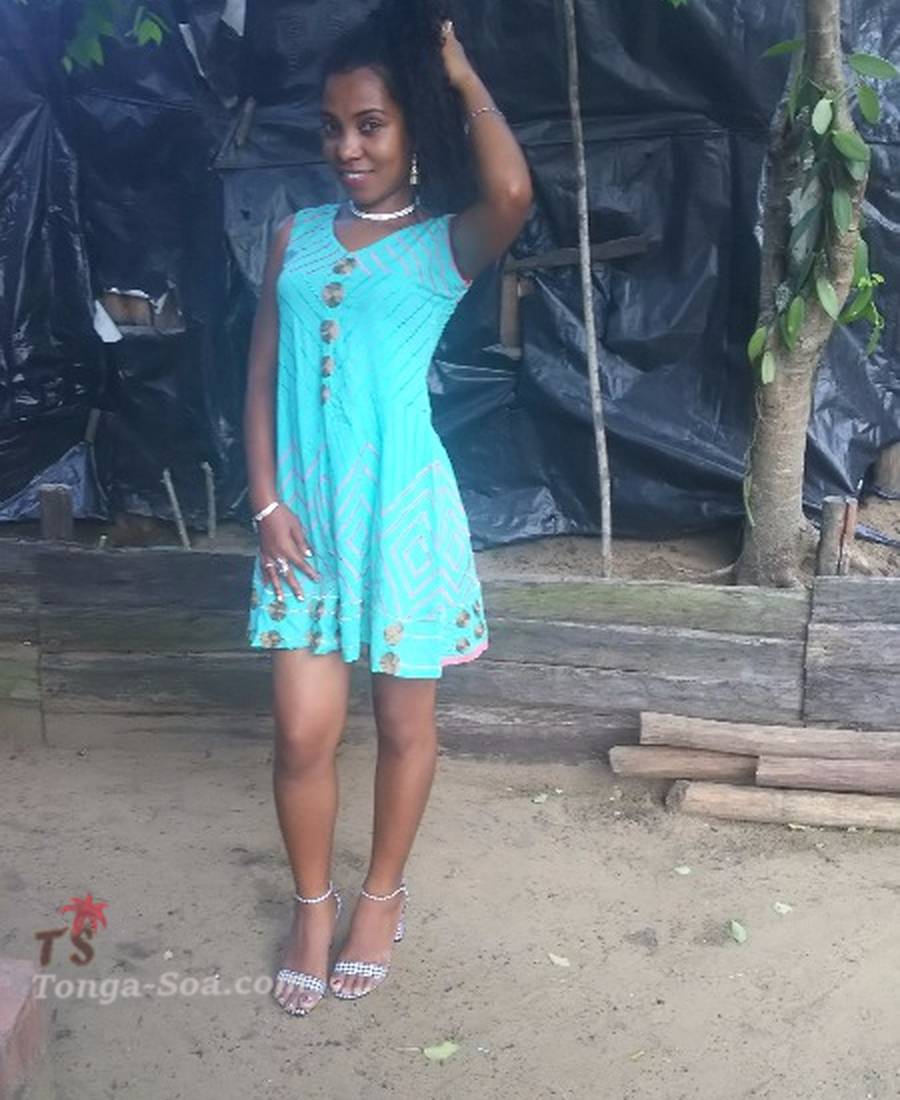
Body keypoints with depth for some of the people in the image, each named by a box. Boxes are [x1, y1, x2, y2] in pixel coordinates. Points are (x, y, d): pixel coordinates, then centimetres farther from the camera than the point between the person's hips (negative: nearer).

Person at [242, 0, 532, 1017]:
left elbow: (513, 192, -26)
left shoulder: (449, 242, -2)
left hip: (402, 508, -3)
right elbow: (261, 377, 7)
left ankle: (383, 896, 33)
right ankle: (313, 904, 29)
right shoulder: (296, 235, 9)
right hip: (304, 508, 3)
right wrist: (266, 503, -4)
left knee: (403, 719, 11)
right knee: (303, 729, 5)